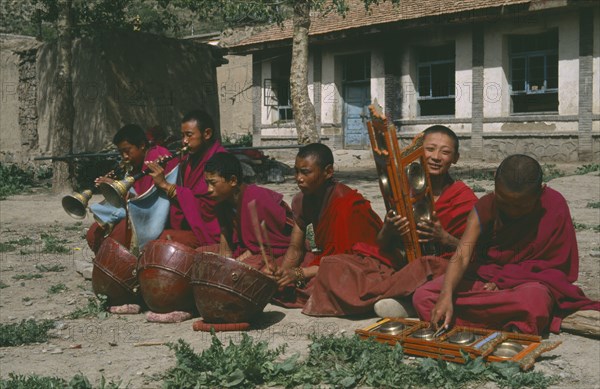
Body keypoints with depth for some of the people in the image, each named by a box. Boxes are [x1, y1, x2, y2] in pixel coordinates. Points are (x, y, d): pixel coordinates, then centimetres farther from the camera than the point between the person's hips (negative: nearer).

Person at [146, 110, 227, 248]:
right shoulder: (189, 159, 12)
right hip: (186, 228, 8)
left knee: (166, 238, -27)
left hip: (209, 235, -8)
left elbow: (206, 206, -21)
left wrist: (165, 185, -19)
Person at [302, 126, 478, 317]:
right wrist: (387, 231, -15)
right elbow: (382, 246, 9)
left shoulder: (464, 197, 1)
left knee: (431, 265, -41)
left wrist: (444, 238, -19)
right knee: (331, 264, -14)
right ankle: (402, 300, -26)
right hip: (397, 263, 4)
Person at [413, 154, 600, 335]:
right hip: (484, 277, 4)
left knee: (532, 300, -42)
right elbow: (462, 256, -20)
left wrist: (502, 281, -17)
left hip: (531, 282, -3)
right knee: (422, 296, -21)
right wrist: (446, 295, -39)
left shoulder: (554, 206, -14)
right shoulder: (485, 207, -9)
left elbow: (557, 266, -9)